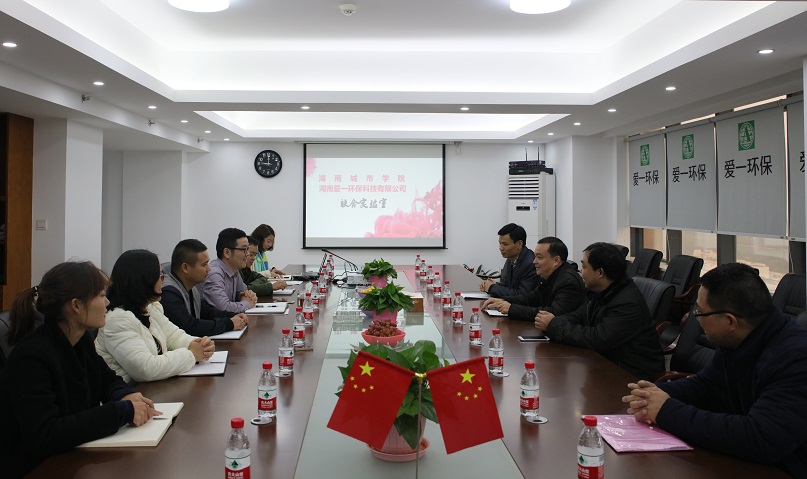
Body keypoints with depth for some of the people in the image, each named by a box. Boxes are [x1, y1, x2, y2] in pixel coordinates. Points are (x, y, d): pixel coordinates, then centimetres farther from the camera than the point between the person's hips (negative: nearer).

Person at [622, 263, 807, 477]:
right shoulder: (735, 342, -1)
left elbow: (760, 438, -34)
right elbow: (704, 386, 11)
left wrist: (668, 412, -27)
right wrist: (657, 393, -11)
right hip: (742, 463, 7)